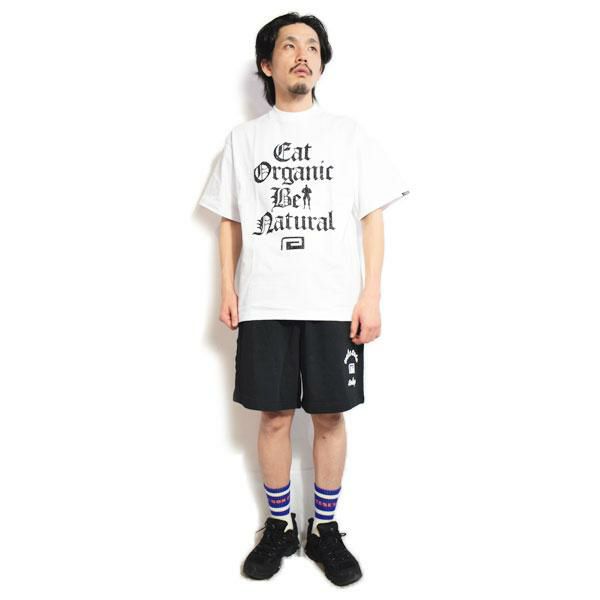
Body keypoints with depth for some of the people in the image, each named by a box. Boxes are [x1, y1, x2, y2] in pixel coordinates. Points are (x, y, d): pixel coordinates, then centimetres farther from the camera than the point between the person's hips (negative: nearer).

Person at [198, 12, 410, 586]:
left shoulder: (349, 133, 8)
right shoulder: (243, 137, 12)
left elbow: (372, 217, 4)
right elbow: (230, 220, 13)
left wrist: (371, 293, -4)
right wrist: (227, 288, 2)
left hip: (334, 303, 0)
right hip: (264, 303, 1)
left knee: (329, 415, 4)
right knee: (274, 415, 6)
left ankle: (325, 529, 23)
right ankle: (279, 526, 25)